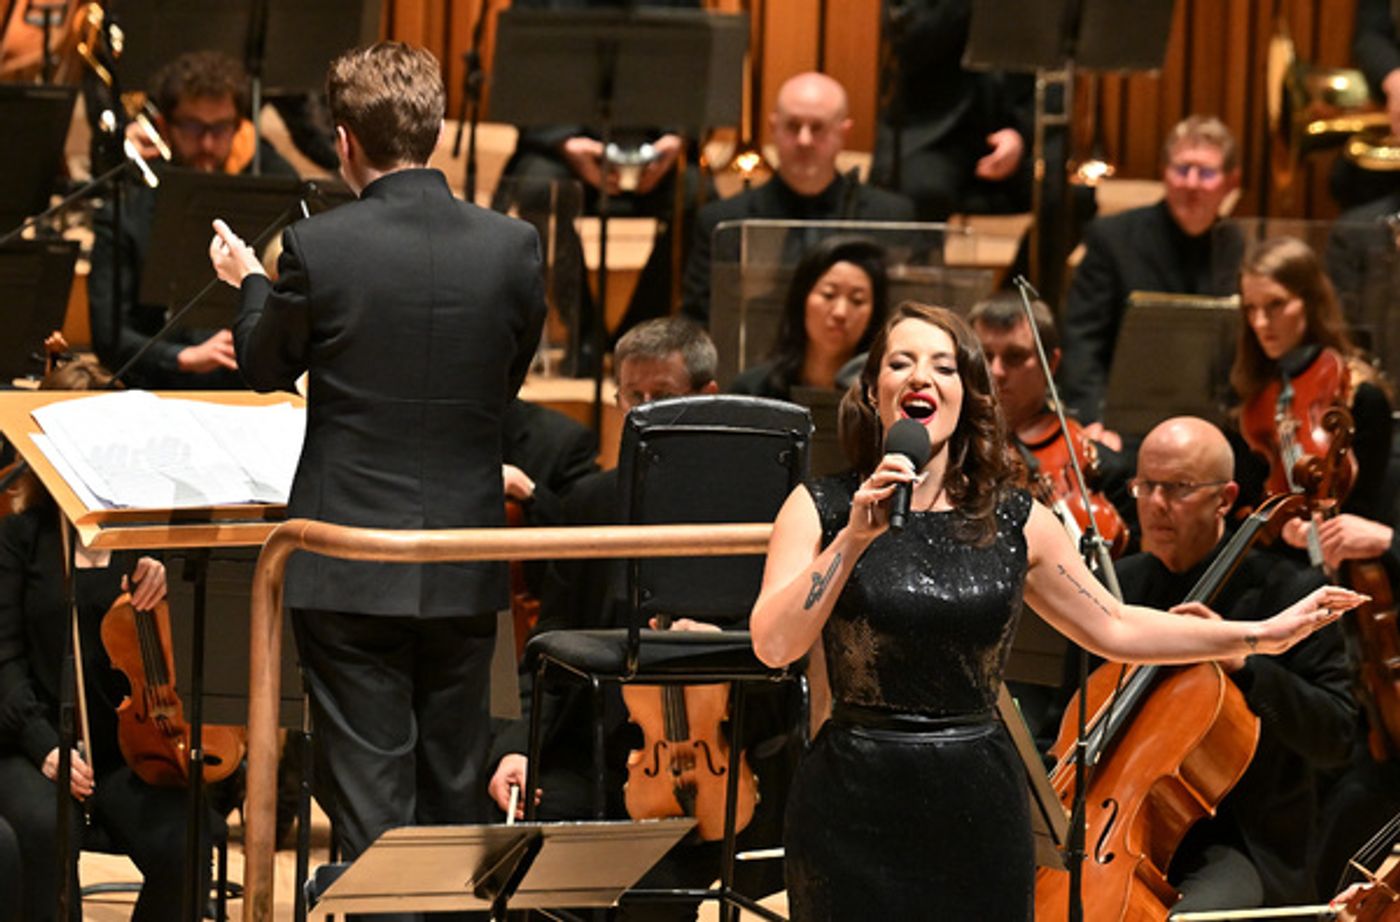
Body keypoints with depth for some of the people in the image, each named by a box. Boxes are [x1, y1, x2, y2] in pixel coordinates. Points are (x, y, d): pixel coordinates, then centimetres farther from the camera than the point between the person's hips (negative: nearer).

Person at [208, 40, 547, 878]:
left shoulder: (318, 248, -14)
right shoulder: (513, 246, -6)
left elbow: (266, 368, 4)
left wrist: (249, 282, 23)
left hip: (351, 568, -3)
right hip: (465, 567, 3)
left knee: (371, 803, 1)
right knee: (455, 793, 15)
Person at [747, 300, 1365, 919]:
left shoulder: (1015, 523, 5)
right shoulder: (821, 509, -2)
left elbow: (1112, 627, 13)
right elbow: (773, 645, -13)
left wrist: (1262, 635, 11)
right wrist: (855, 538, -21)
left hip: (979, 807, 2)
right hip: (855, 807, -2)